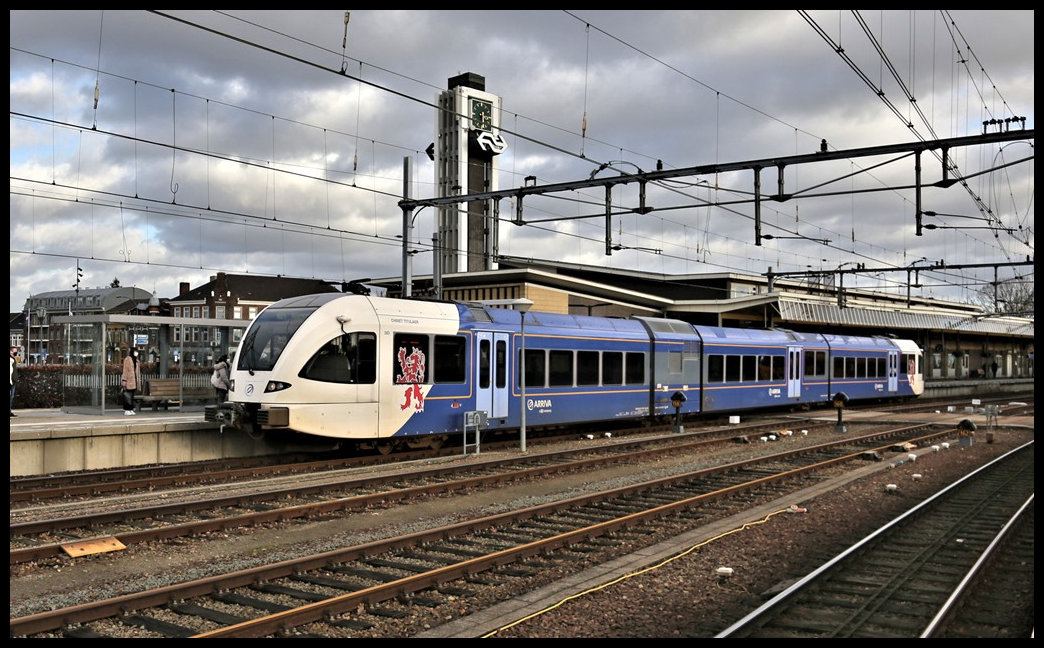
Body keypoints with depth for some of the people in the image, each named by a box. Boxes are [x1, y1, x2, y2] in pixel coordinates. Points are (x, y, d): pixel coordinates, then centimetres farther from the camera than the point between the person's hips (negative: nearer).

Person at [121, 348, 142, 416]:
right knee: (128, 395, -7)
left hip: (134, 381, 8)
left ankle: (131, 410, 12)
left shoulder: (136, 360, 17)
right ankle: (126, 410, -6)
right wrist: (124, 380, -16)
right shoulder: (127, 359, -7)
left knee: (132, 395, 9)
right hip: (129, 381, -8)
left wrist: (139, 380, 17)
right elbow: (125, 370, -11)